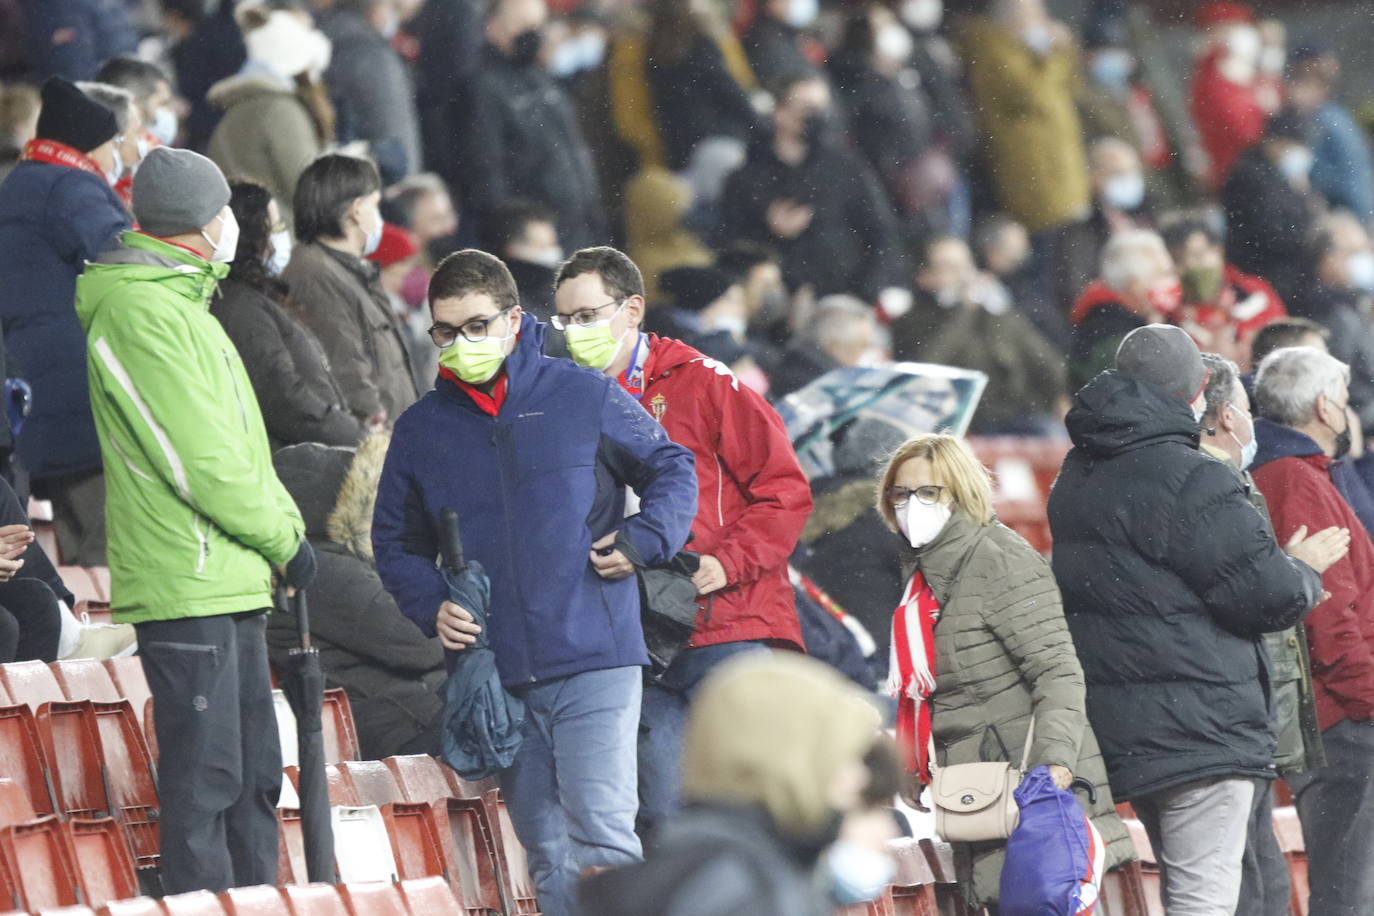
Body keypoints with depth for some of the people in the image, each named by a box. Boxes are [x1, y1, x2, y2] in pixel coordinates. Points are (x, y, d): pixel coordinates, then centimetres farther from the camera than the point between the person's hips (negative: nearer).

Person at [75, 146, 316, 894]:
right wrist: (283, 537, -10)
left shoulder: (178, 305, 19)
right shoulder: (143, 314, -15)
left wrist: (283, 520, 10)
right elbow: (199, 461, -19)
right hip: (188, 587, -10)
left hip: (231, 584, 10)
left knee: (252, 775, 14)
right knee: (205, 776, -9)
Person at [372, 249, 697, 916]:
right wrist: (431, 605, 0)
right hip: (496, 675, 4)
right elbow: (395, 542, 19)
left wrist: (643, 542, -5)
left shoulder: (582, 398, 1)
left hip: (593, 666, -4)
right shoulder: (420, 430, 10)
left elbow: (672, 471, 12)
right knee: (547, 854, 9)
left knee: (601, 837, -14)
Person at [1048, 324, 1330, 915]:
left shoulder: (1077, 478, 12)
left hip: (1123, 732, 9)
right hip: (1198, 731, -9)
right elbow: (1270, 595, -15)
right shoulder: (1188, 481, -18)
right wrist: (1304, 569, 8)